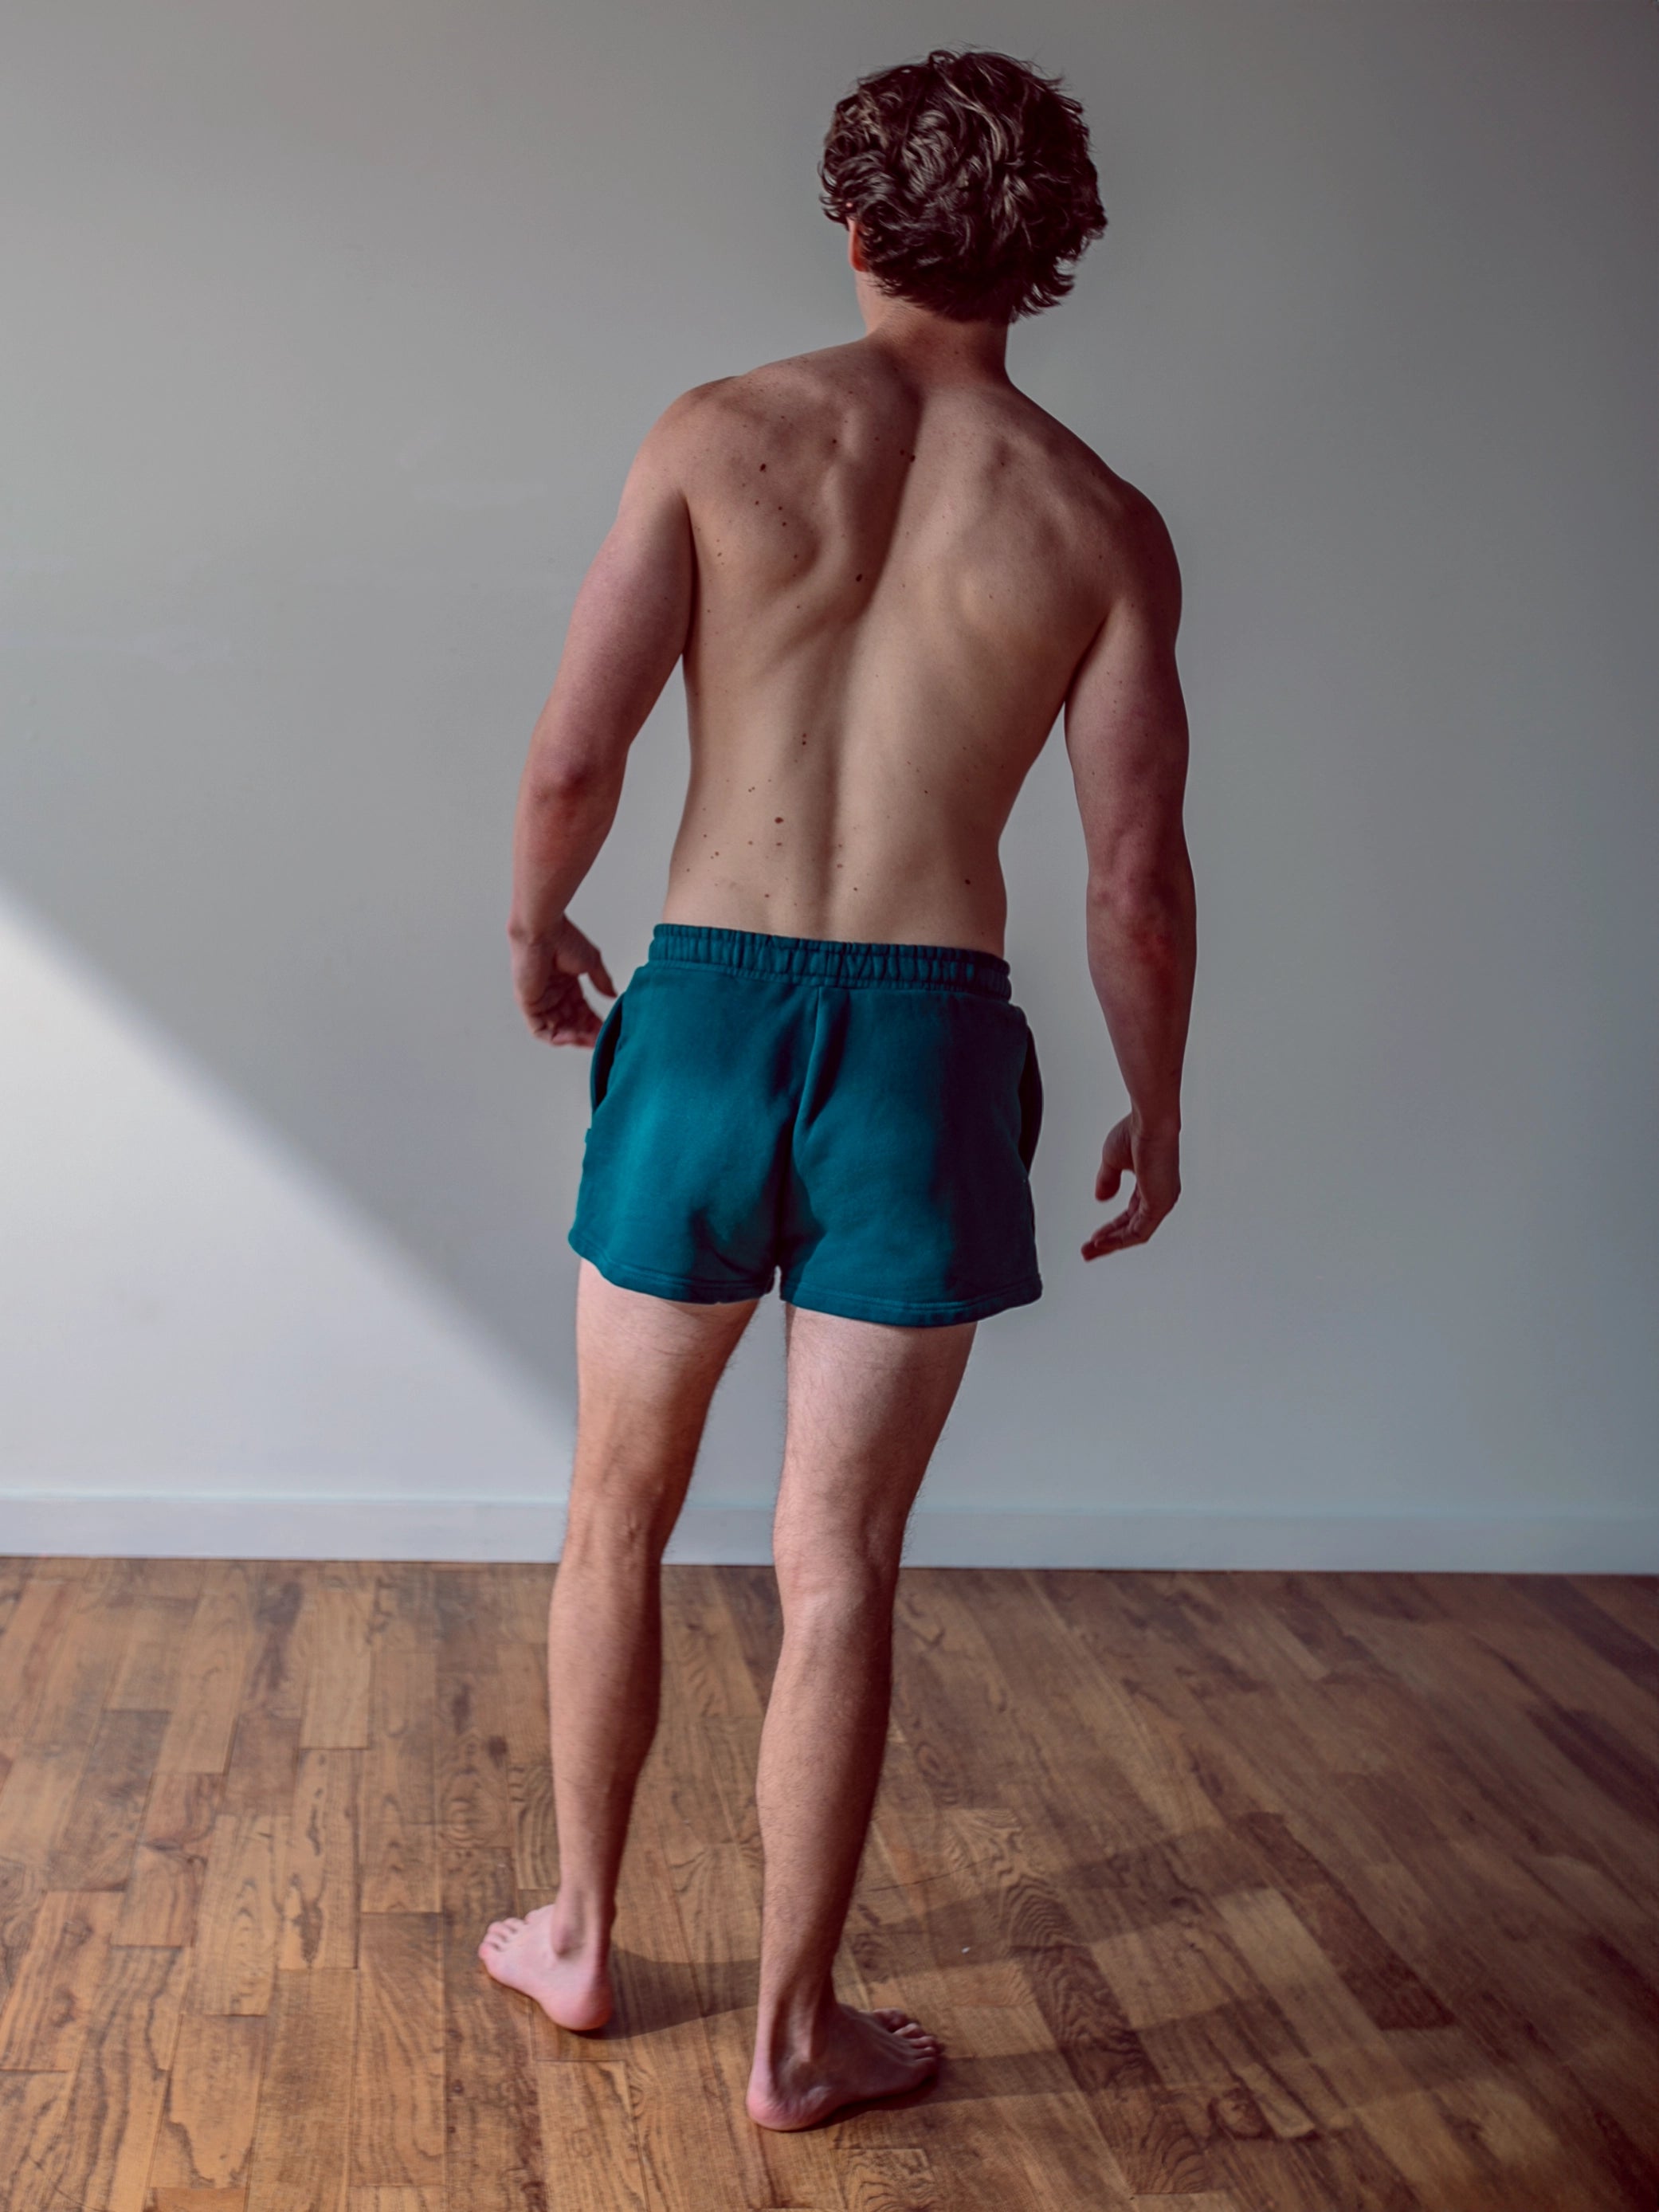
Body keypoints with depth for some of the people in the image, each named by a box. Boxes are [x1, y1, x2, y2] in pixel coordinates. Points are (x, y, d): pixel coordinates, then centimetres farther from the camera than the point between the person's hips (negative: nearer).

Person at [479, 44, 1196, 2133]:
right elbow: (1136, 878, -2)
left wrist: (534, 930, 14)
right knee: (837, 1570, 8)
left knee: (618, 1513, 19)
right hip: (929, 1042, 0)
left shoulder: (723, 433, -1)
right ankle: (794, 2034, 20)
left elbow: (570, 755, -6)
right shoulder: (1100, 523, 0)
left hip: (704, 1017, 1)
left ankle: (577, 1938, 34)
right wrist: (1155, 1110, 14)